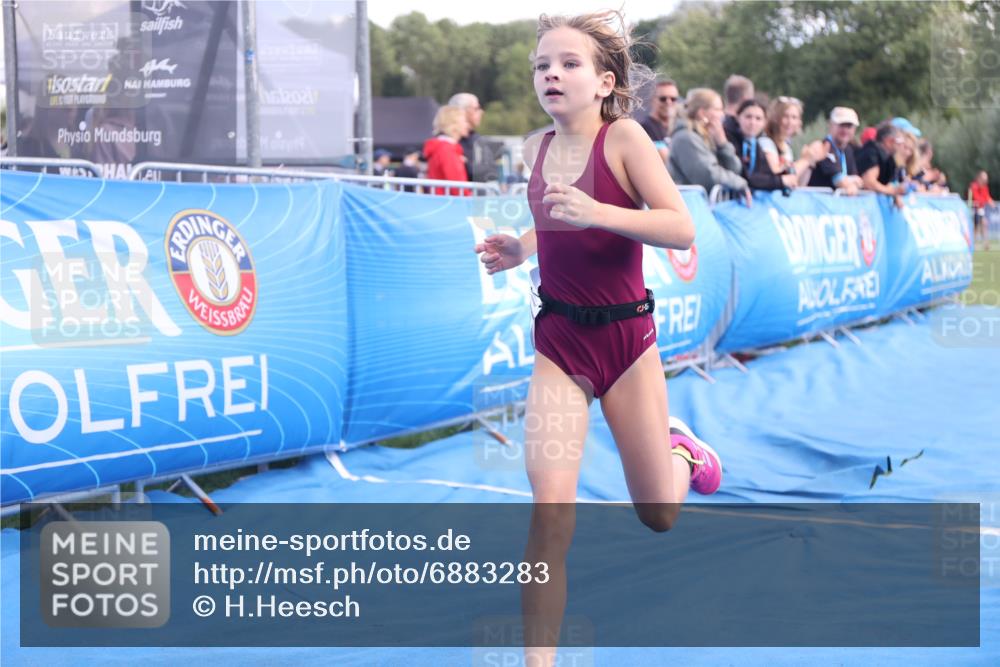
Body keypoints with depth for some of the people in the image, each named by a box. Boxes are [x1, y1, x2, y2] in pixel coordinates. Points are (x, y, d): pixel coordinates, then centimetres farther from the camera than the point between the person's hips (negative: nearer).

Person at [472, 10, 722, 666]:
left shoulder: (624, 137, -13)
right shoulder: (537, 149, 2)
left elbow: (682, 228, -22)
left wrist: (597, 212, -33)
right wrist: (520, 249, 1)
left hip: (625, 336, -2)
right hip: (559, 341, 3)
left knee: (660, 515, 11)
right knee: (550, 508, -15)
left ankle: (681, 449, 46)